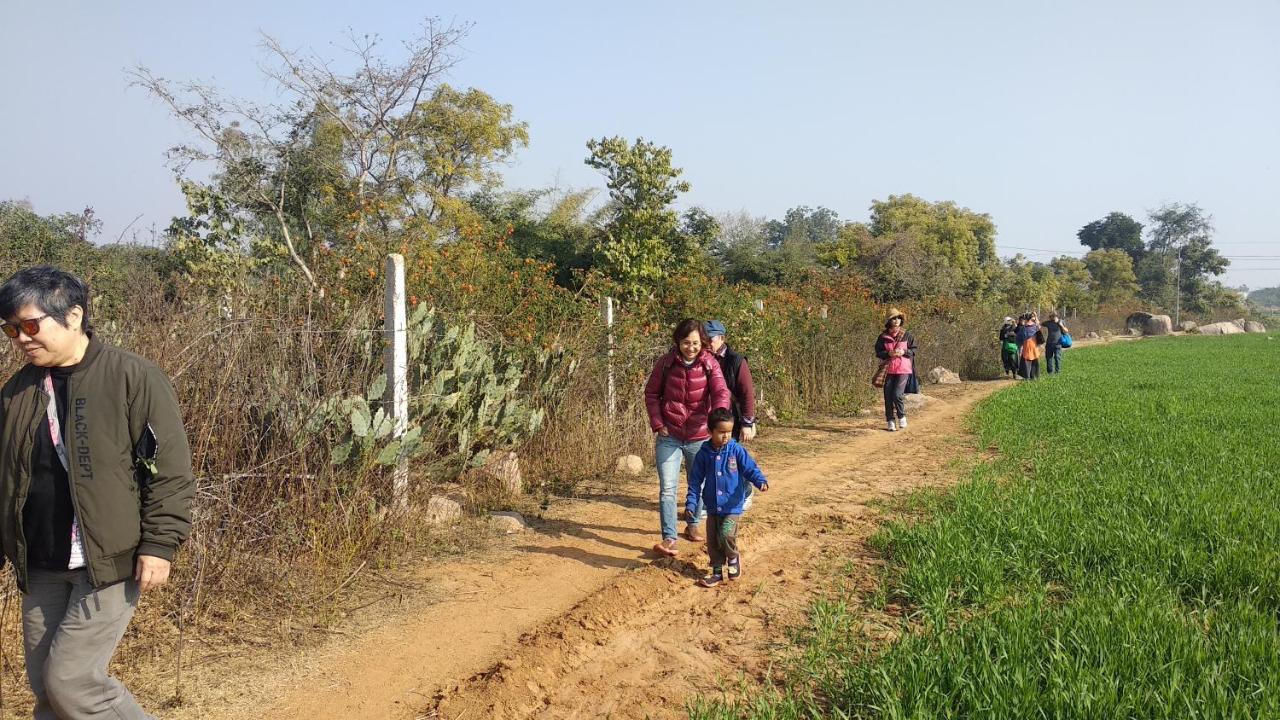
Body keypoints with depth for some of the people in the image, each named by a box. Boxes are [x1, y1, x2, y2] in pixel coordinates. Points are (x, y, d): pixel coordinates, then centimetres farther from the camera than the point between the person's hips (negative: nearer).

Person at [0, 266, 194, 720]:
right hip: (42, 567, 7)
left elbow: (169, 469, -11)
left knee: (71, 681, -7)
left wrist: (159, 544, -15)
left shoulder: (132, 378, -10)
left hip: (111, 562, -6)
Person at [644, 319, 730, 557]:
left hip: (699, 437, 1)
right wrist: (657, 424, -4)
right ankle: (669, 539, -7)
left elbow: (721, 393, -21)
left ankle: (692, 525, 38)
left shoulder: (710, 365, -8)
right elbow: (651, 394, 5)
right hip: (669, 436, 0)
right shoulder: (666, 363, -5)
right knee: (667, 488, -7)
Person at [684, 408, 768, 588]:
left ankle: (734, 556, 12)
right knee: (712, 541, 8)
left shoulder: (736, 450, -7)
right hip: (712, 507, 3)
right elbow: (695, 480, 5)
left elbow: (750, 468, -8)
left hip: (733, 506, -3)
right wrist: (691, 503, 1)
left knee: (726, 535, -19)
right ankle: (717, 572, 25)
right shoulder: (704, 454, -1)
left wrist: (760, 481, -28)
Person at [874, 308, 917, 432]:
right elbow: (878, 352, 4)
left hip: (903, 370, -2)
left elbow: (914, 350, 7)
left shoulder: (906, 335, 3)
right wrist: (888, 353, -14)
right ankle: (890, 422, 14)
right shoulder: (883, 337, 3)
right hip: (889, 370, 2)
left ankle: (902, 417, 9)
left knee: (897, 394, -14)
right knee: (888, 397, 3)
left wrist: (904, 352, -12)